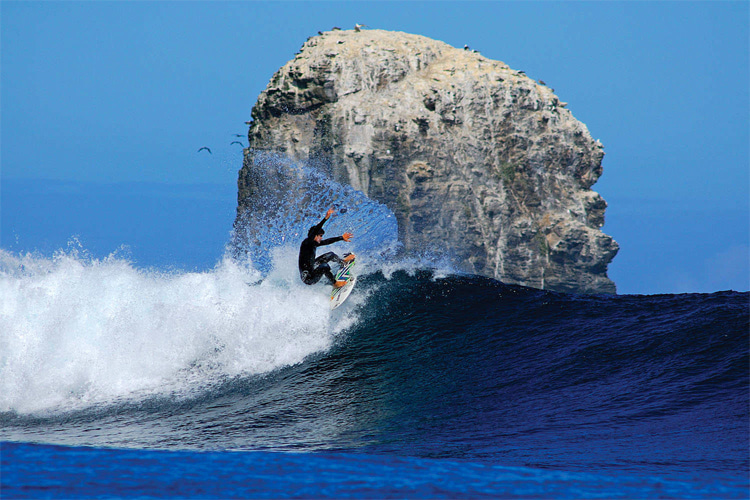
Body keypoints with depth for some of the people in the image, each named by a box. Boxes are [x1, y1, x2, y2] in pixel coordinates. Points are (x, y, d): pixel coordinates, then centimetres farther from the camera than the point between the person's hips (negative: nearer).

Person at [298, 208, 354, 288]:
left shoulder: (314, 243, 5)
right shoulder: (306, 242, -20)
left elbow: (327, 241, 18)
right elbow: (315, 231, -35)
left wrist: (341, 238, 26)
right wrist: (325, 218, -43)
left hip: (312, 269, 10)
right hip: (308, 278, -10)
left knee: (331, 255, 18)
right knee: (324, 267, -35)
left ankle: (343, 262, 46)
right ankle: (335, 283, -12)